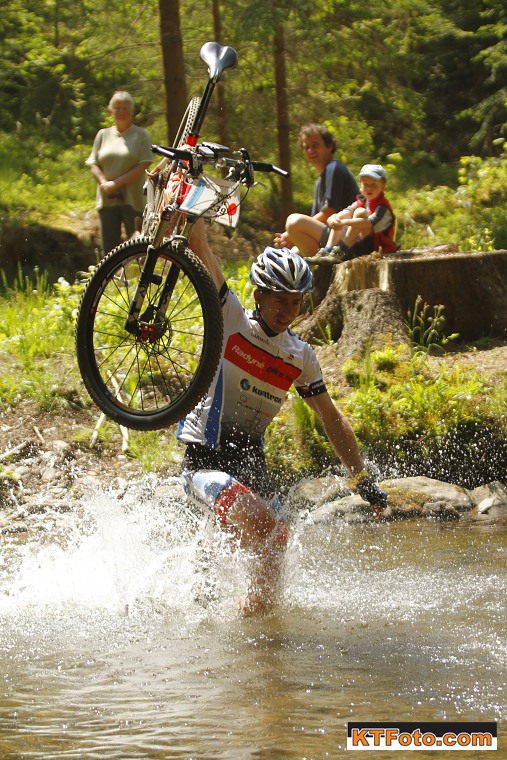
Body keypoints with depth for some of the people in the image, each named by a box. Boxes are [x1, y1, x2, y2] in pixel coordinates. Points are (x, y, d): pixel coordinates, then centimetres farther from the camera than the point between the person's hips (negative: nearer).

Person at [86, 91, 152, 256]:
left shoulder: (140, 135, 3)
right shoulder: (103, 135, 14)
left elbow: (143, 167, -6)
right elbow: (94, 165, 10)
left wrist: (116, 183, -13)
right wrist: (104, 183, -10)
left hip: (132, 199, -3)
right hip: (107, 200, 3)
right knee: (109, 250, 3)